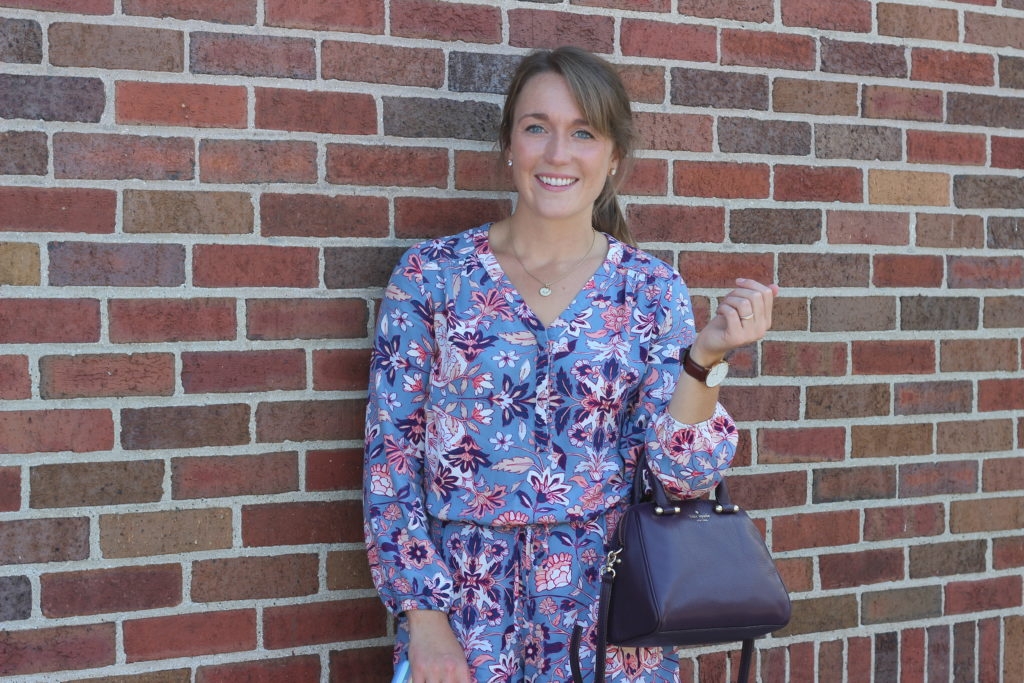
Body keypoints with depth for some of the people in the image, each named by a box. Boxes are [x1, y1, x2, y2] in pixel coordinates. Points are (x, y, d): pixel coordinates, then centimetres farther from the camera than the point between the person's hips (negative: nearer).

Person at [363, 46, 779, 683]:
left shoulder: (655, 289, -2)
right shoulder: (431, 274, -5)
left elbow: (682, 475, -6)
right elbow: (390, 454, -3)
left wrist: (705, 355, -21)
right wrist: (424, 616, -8)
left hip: (606, 608, 1)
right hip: (462, 607, -1)